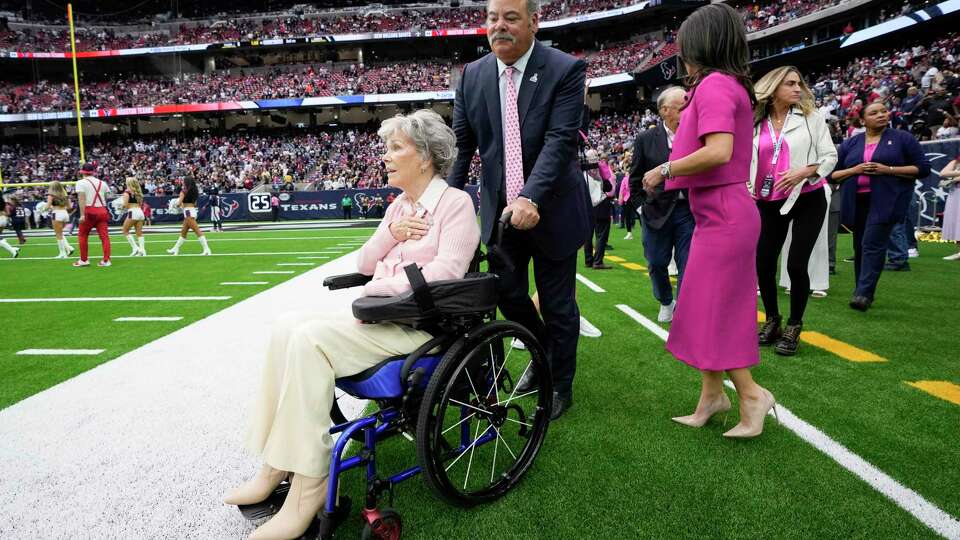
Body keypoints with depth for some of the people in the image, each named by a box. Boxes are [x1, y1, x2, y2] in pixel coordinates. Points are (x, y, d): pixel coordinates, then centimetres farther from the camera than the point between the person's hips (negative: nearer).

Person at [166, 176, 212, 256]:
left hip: (188, 211, -8)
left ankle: (207, 249, -14)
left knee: (197, 231, -11)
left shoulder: (184, 191, -9)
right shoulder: (194, 191, 11)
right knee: (183, 232, 16)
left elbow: (179, 203, -13)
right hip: (193, 210, 8)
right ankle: (175, 249, 25)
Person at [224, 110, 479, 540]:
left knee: (311, 339, -26)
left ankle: (308, 486, -18)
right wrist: (392, 232, -2)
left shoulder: (455, 202, -5)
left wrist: (379, 287, -13)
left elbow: (447, 271, -18)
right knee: (288, 326, -13)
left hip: (419, 322, -8)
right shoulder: (399, 204, 18)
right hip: (382, 313, 8)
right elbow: (365, 265, 16)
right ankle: (275, 467, -9)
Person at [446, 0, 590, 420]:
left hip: (550, 209, -4)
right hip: (499, 210, 4)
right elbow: (460, 146, 0)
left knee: (558, 304, 7)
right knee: (507, 293, 12)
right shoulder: (472, 75, 2)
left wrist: (531, 197, -34)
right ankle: (543, 354, 41)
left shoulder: (566, 70, -11)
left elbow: (560, 141, -21)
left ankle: (561, 385, 28)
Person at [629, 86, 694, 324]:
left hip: (688, 210, 0)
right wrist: (649, 202, 2)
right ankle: (665, 302, 35)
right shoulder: (645, 139, 0)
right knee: (657, 263, 11)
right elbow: (635, 179, 5)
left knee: (687, 264, -2)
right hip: (658, 212, 1)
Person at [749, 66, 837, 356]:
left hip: (807, 200, -2)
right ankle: (772, 320, 24)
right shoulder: (756, 124, 4)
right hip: (769, 203, 3)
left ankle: (794, 327, 11)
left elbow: (830, 156, -4)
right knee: (763, 264, 2)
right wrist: (747, 188, 0)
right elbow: (748, 161, 12)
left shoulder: (811, 117, -1)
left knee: (796, 265, -7)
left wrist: (803, 172, -20)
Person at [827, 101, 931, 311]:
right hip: (857, 203, 4)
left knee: (872, 245, -16)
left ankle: (863, 293, -20)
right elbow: (831, 174, 9)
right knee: (860, 247, 9)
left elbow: (923, 168, 1)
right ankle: (863, 291, 20)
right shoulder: (850, 143, 11)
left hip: (885, 202, -4)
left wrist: (888, 170, -11)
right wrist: (855, 170, -9)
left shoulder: (902, 138, 4)